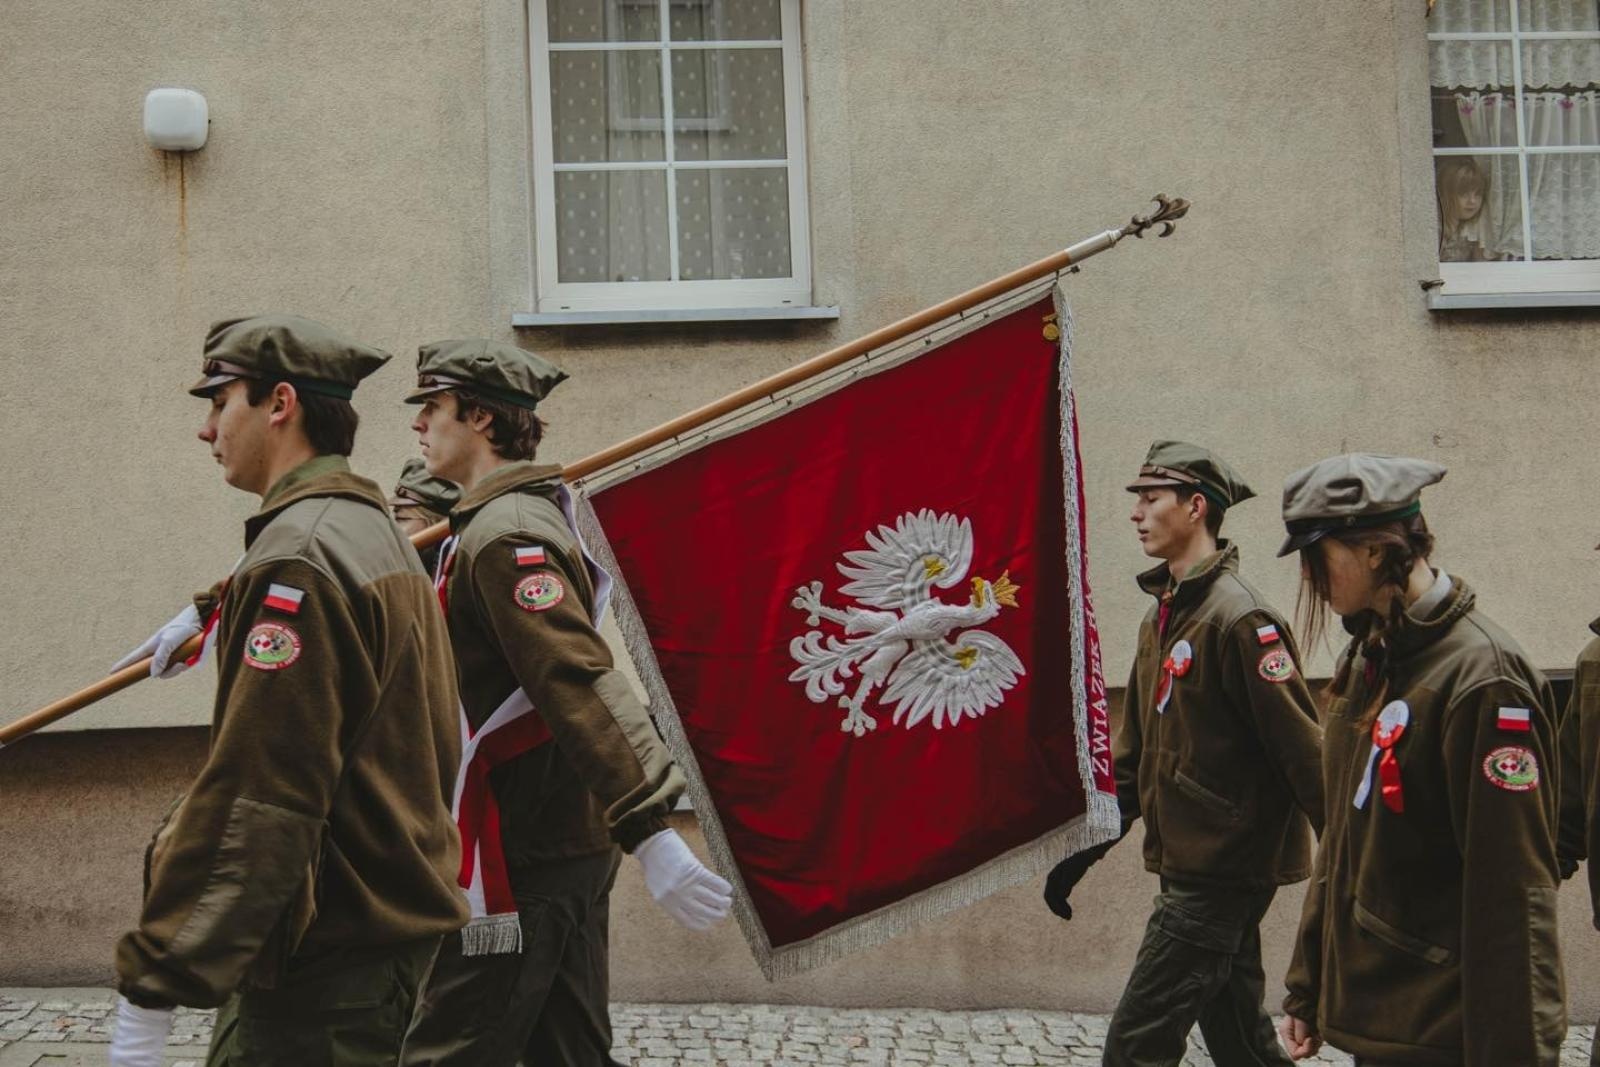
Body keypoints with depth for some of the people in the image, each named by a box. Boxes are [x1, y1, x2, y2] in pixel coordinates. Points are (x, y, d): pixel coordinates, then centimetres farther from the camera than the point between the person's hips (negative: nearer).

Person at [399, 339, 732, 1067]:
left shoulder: (507, 535, -16)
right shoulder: (511, 520, 15)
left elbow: (581, 687, -26)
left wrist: (650, 834, -34)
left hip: (518, 864, -10)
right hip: (568, 845, 10)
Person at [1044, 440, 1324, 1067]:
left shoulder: (1239, 617, -16)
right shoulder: (1162, 617, 13)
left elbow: (1302, 750, -19)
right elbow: (1134, 755, 18)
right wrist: (1086, 849, 14)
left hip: (1223, 873, -9)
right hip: (1187, 870, 9)